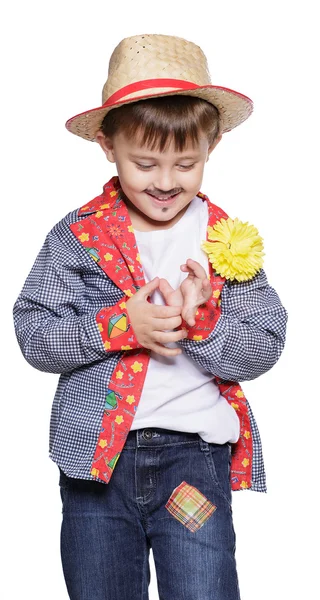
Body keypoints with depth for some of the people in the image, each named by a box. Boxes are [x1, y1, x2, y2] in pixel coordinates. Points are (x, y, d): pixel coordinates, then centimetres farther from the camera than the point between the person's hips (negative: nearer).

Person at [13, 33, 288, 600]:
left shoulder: (226, 240, 0)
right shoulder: (77, 236, -2)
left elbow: (264, 350, -2)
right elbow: (34, 335, -6)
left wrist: (201, 323, -20)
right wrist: (117, 325, -19)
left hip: (196, 454, 0)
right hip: (95, 456, 1)